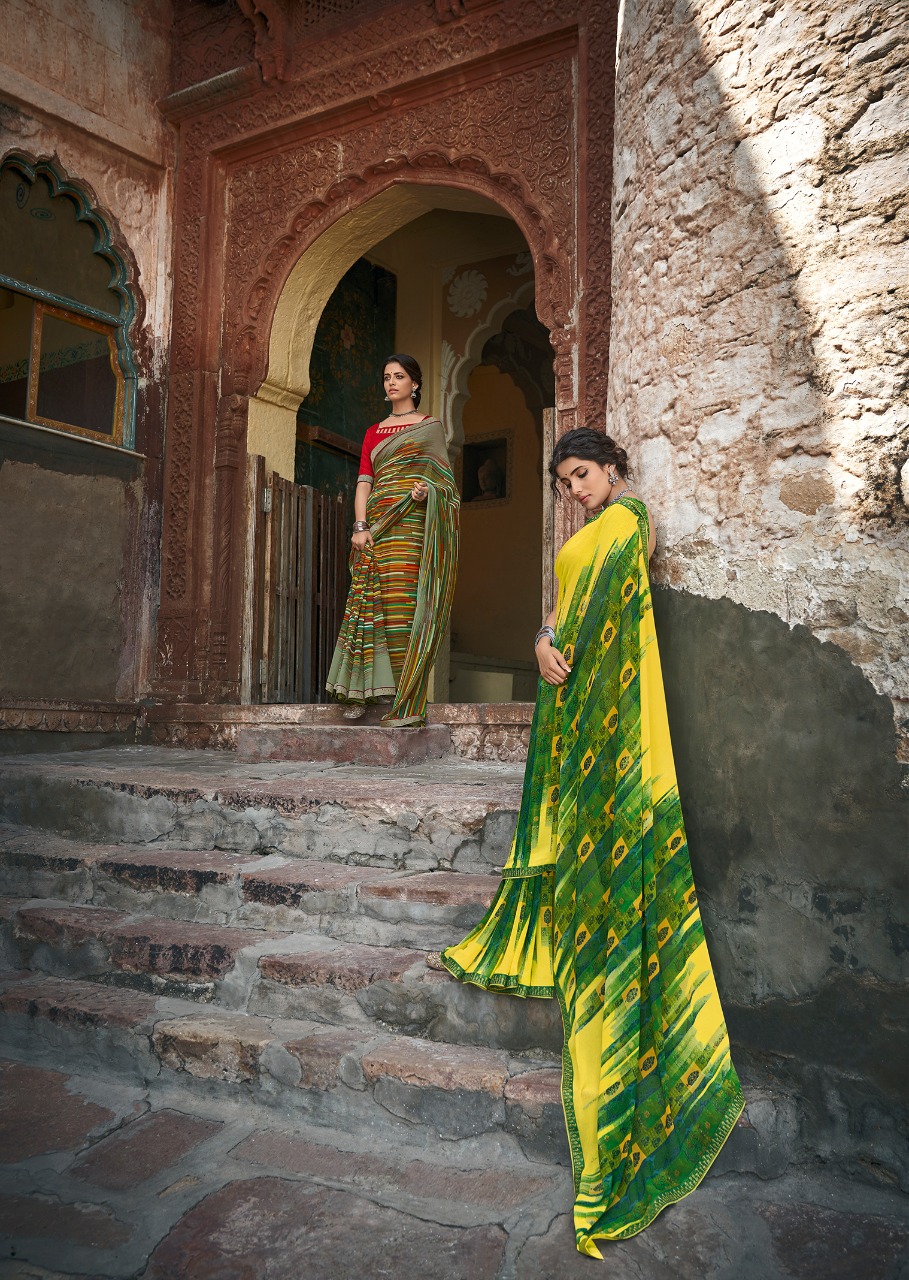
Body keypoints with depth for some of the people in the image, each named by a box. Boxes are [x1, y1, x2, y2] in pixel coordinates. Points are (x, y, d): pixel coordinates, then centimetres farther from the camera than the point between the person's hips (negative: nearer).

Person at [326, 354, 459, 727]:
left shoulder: (430, 427, 11)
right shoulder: (374, 432, 21)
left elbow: (443, 477, 7)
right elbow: (363, 482, 11)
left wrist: (427, 491, -16)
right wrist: (359, 526, -4)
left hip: (412, 525, -4)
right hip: (376, 526, 4)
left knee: (407, 609, -11)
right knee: (369, 605, -2)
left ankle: (409, 703, -11)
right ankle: (364, 689, 4)